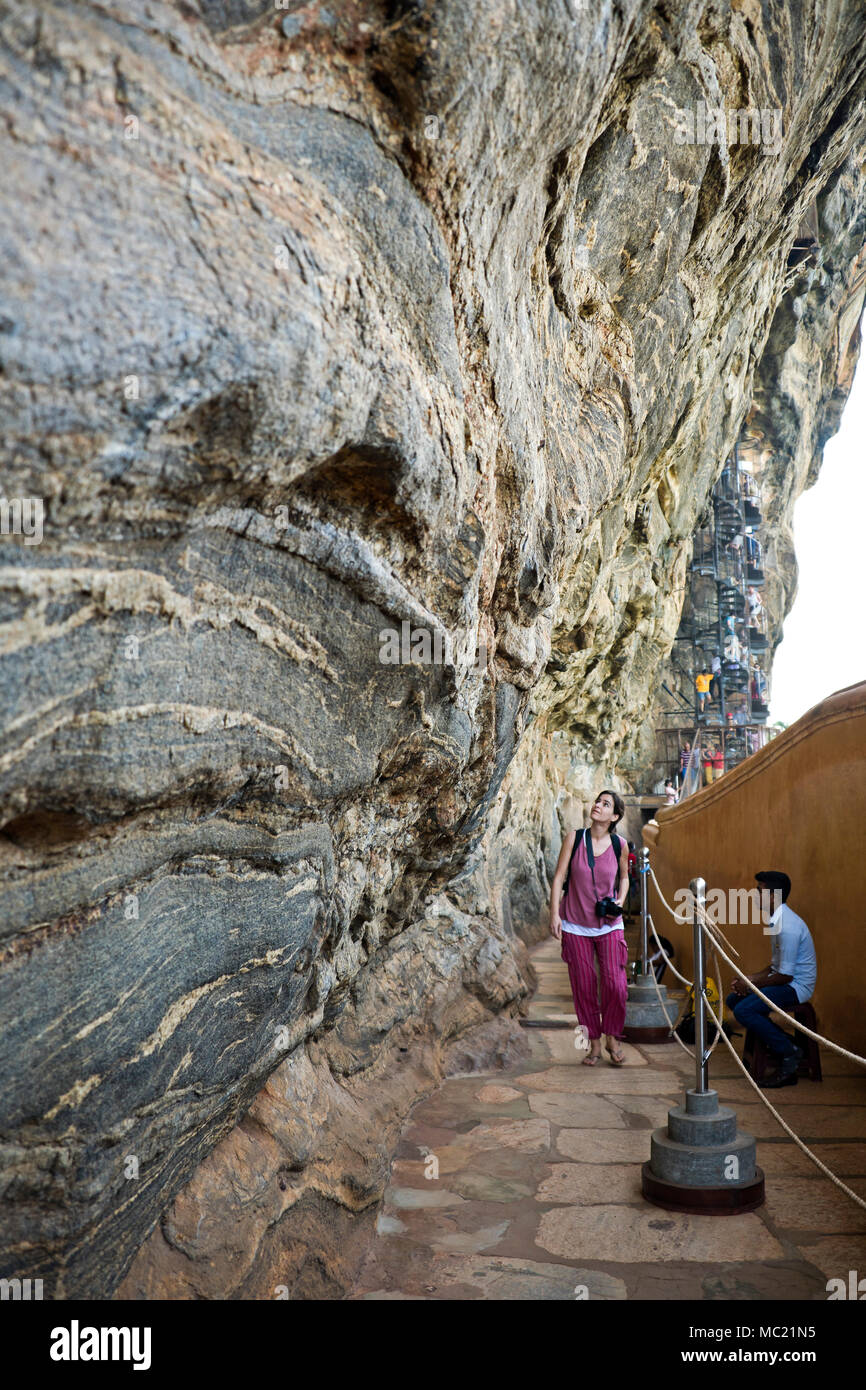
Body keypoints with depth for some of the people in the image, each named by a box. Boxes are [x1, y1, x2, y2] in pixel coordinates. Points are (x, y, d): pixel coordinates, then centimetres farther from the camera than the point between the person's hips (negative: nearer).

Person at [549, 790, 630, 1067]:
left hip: (609, 925, 1)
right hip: (575, 925, 0)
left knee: (615, 984, -6)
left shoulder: (619, 845, -2)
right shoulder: (574, 838, -5)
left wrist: (620, 901, -2)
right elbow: (559, 876, -3)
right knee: (583, 986, 3)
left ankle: (612, 1038, 16)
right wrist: (554, 914, -9)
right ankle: (594, 1043, 19)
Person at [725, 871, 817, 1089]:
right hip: (785, 982, 11)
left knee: (744, 1010, -23)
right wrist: (751, 978, 5)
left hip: (796, 987, -11)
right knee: (733, 1000, 9)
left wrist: (751, 985, -13)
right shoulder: (778, 920, 9)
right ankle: (783, 1041, 9)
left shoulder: (788, 927, -24)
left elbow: (785, 975, -23)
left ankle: (789, 1053, -7)